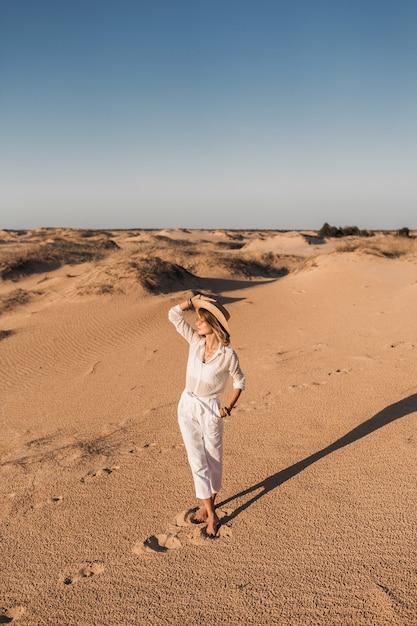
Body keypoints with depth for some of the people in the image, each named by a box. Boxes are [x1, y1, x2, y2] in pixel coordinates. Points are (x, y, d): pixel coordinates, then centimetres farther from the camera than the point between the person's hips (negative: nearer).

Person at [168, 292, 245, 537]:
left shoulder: (228, 354, -17)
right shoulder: (195, 341, -6)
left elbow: (239, 381, -2)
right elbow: (174, 314, -5)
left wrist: (229, 407, -8)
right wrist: (196, 299, -7)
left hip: (210, 411, -4)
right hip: (187, 407, 4)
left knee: (214, 461, 13)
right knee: (197, 462, 7)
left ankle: (209, 505, 35)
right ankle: (211, 514, 19)